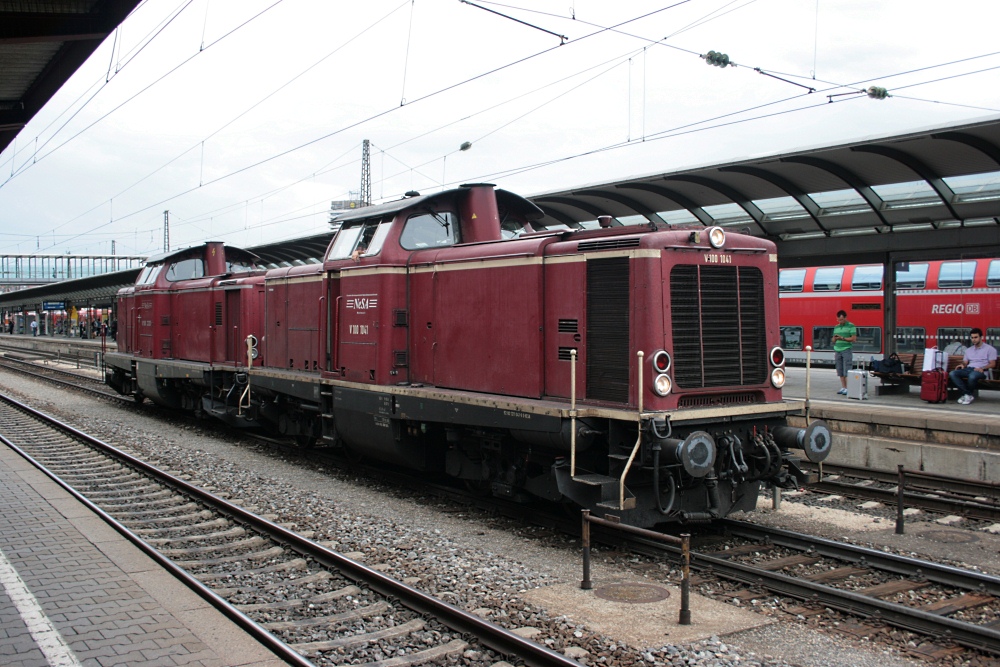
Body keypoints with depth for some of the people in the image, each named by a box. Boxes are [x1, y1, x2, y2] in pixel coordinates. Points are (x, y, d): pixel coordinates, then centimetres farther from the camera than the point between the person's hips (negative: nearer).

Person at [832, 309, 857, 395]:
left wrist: (842, 338, -16)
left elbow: (854, 338, -7)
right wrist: (835, 338, -4)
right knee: (840, 370, 5)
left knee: (846, 370, -9)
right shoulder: (836, 327, 16)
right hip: (837, 350, 6)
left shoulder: (851, 326, -1)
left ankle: (847, 388, -10)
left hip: (847, 350, -6)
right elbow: (833, 340, 20)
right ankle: (843, 387, 10)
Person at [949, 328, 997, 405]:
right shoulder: (969, 350, 26)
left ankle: (969, 395, -16)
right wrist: (962, 365, -4)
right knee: (952, 374, -25)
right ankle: (966, 394, -25)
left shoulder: (990, 349, 9)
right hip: (968, 369, 5)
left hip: (981, 371, -5)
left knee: (972, 376, -42)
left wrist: (982, 368, -18)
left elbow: (992, 364, 0)